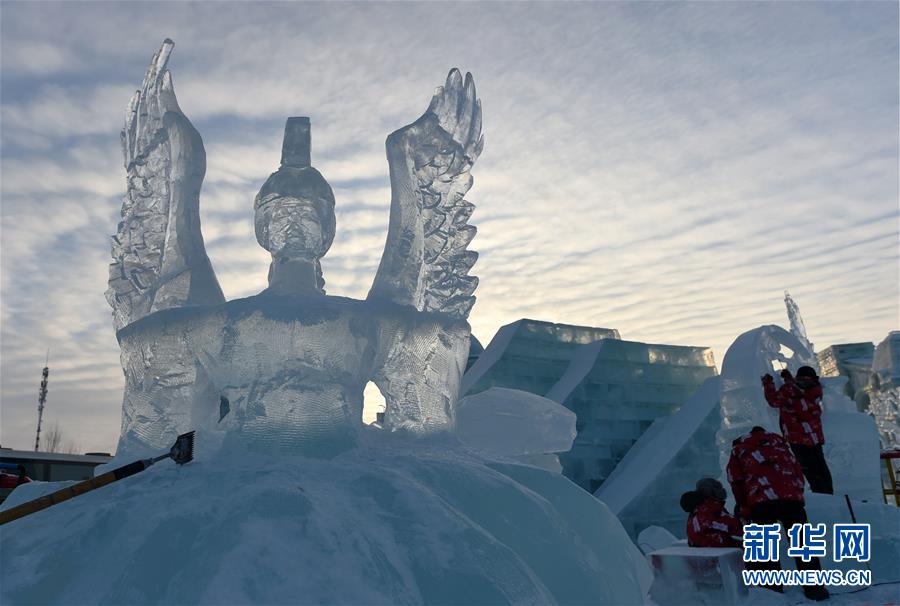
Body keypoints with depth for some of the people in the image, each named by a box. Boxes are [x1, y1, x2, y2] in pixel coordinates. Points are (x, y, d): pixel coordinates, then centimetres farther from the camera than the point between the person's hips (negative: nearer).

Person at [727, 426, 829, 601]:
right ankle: (814, 587, 9)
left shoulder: (739, 448, 24)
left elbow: (736, 480, 16)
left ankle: (772, 589, 4)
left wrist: (744, 508, 24)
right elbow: (797, 471, 24)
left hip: (760, 502, -2)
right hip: (791, 497, 2)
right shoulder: (779, 441, 31)